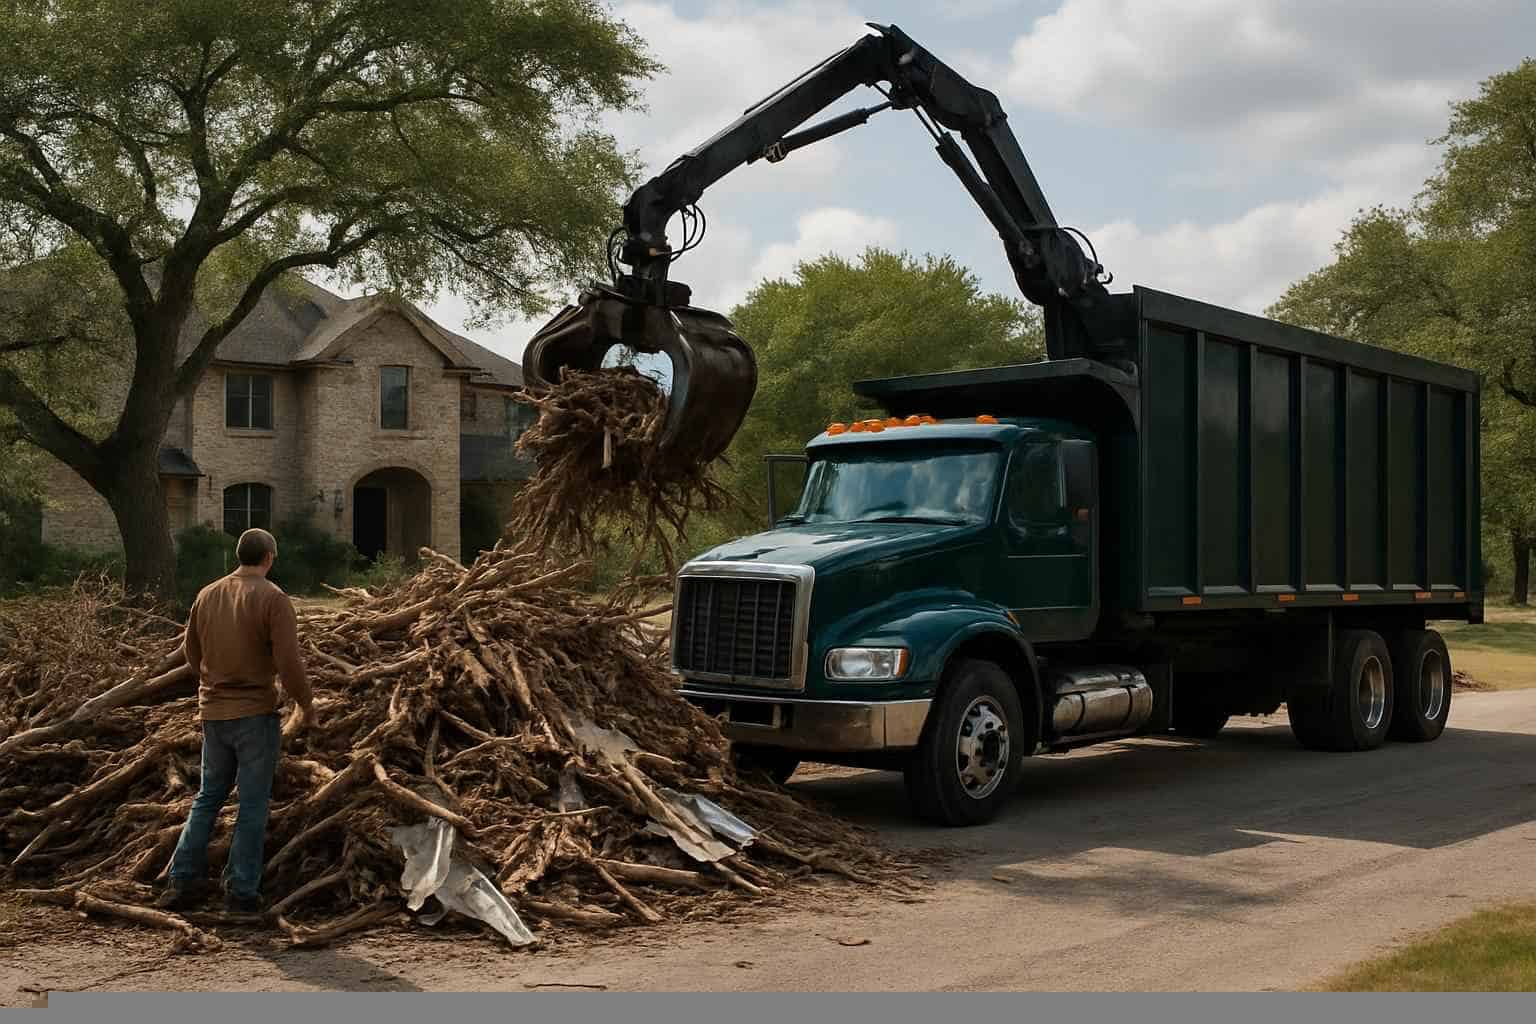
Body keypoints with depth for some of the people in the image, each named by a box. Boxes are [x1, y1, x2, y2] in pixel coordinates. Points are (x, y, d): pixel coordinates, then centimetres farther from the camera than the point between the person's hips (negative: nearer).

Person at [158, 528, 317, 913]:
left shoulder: (206, 595, 6)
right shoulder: (273, 599, -13)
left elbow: (192, 651, 16)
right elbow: (289, 663, -17)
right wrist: (307, 704, -3)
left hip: (213, 712, 6)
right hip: (256, 713, -6)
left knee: (208, 797, 19)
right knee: (253, 805, 3)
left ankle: (183, 881, 18)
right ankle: (241, 892, 7)